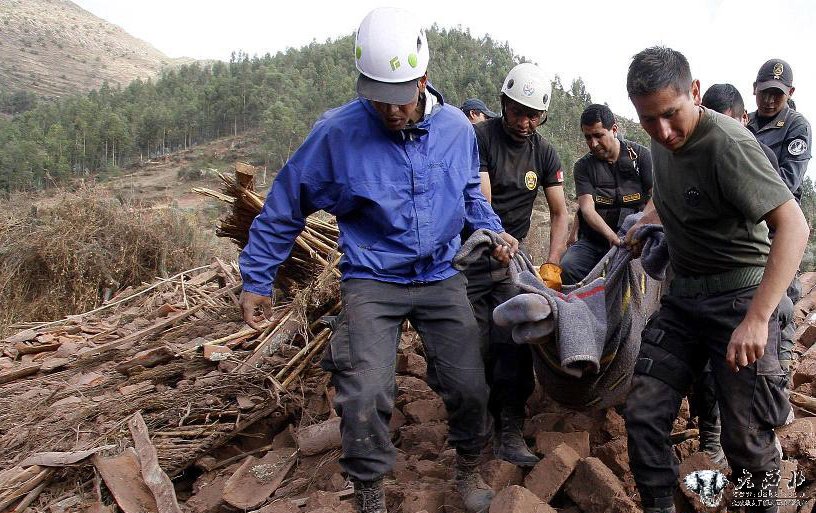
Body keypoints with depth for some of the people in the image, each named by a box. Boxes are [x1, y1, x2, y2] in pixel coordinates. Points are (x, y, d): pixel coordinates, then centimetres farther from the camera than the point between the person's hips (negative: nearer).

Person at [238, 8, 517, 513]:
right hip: (372, 282, -3)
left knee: (470, 387, 5)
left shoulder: (457, 127, -2)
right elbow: (284, 207, -2)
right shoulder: (337, 132, -13)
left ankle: (469, 467, 36)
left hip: (443, 278, 3)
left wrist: (493, 231, 1)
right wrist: (256, 280, 2)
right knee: (364, 396, -15)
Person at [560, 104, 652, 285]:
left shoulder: (639, 154, 6)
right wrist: (611, 236, -26)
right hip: (593, 240, 1)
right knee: (567, 267, -27)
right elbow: (587, 208, -7)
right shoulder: (583, 166, 7)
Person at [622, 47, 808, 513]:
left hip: (739, 295, -6)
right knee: (643, 416, 1)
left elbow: (794, 225, -27)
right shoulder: (663, 140, 5)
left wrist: (756, 318, -34)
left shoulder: (727, 142, -19)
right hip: (683, 296, 7)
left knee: (747, 440, -2)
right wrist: (649, 216, 12)